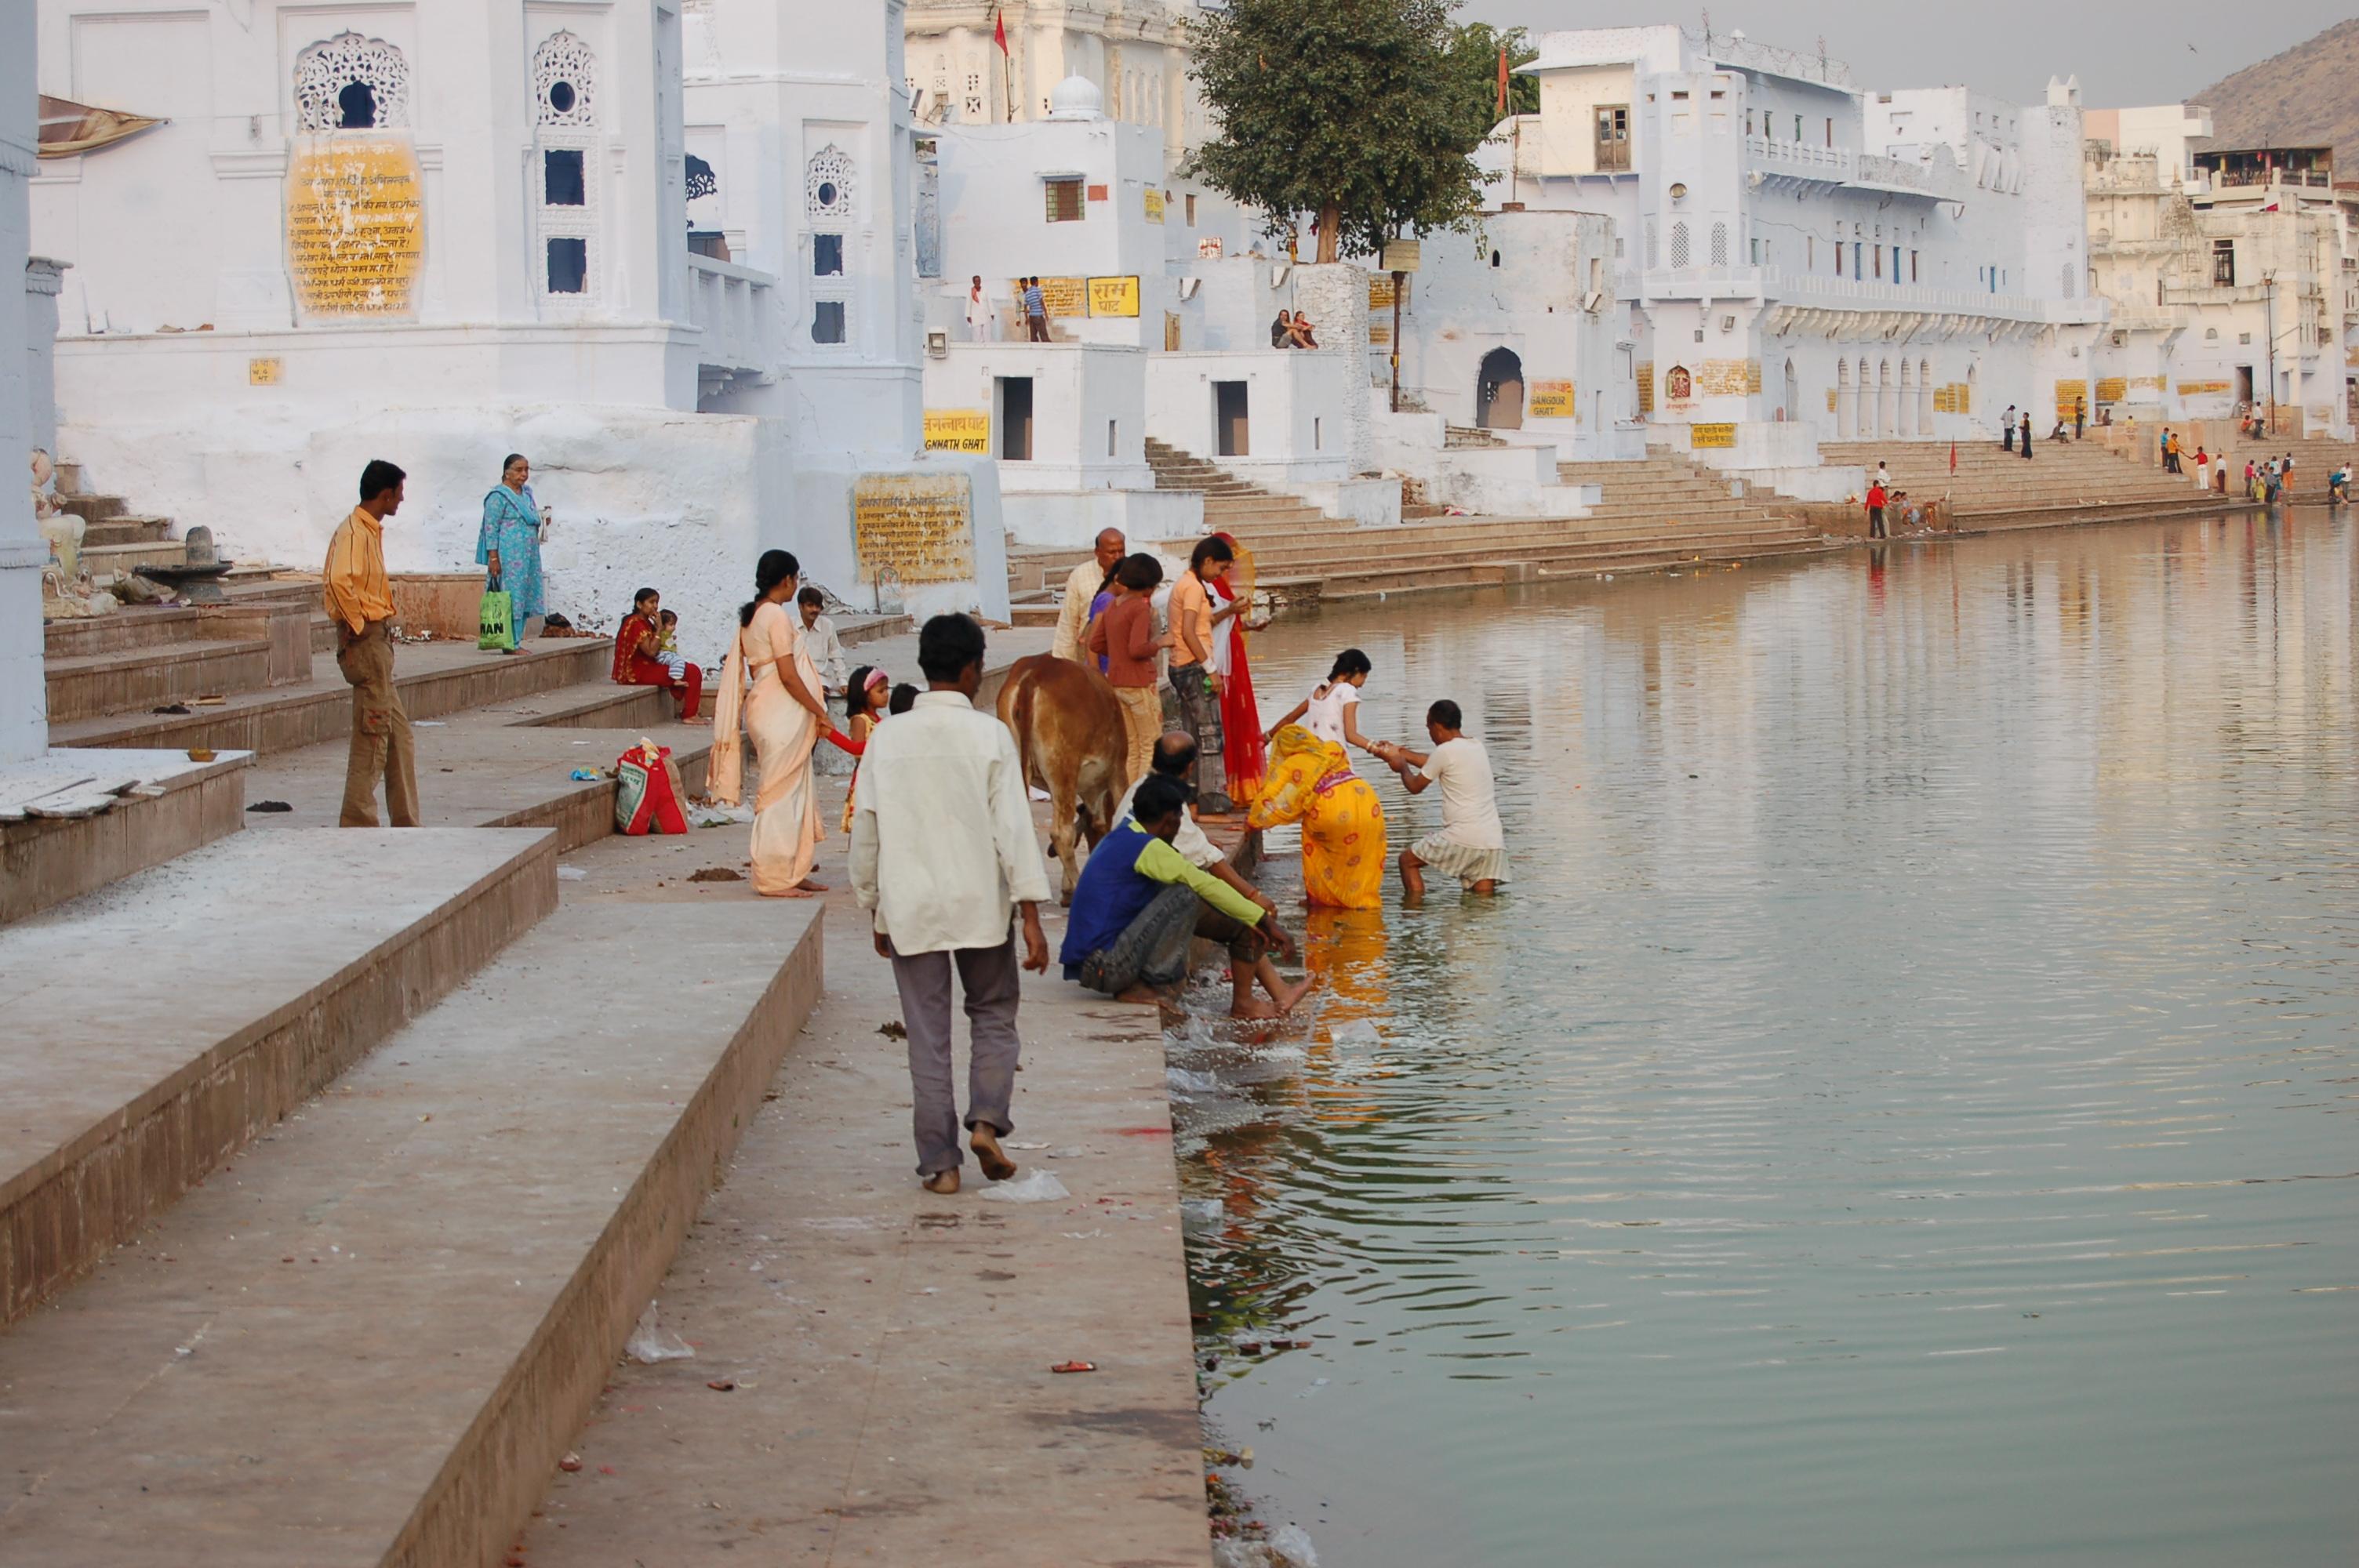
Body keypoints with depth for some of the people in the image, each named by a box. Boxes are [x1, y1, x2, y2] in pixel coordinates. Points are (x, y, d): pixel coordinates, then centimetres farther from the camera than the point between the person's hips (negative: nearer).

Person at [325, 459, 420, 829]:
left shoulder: (370, 531, 16)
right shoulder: (354, 532, -15)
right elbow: (338, 581, -31)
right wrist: (356, 625, -21)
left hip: (378, 639, 10)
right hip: (367, 641, -10)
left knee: (398, 734, 13)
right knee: (373, 735, -7)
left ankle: (406, 824, 18)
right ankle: (357, 824, -4)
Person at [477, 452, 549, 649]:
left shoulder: (526, 493, 17)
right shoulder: (498, 496, -8)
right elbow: (491, 528, -11)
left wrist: (542, 522, 7)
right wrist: (493, 558, -17)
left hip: (528, 556, 8)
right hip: (508, 557, -8)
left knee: (525, 597, 6)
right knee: (511, 597, -9)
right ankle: (510, 645, -8)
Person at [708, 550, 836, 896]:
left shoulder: (750, 616, 13)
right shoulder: (777, 616, -15)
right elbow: (788, 675, -19)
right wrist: (821, 713, -11)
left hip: (765, 708, 10)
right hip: (783, 713, -10)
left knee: (796, 791, 15)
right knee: (781, 793, -4)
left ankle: (793, 872, 20)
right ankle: (775, 879, -1)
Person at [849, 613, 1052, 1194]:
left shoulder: (887, 738, 0)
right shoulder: (989, 735, -6)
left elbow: (865, 831, 4)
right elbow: (1013, 827, -10)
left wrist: (876, 910, 15)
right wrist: (1030, 916, -8)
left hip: (910, 907, 2)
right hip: (981, 905, -1)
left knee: (927, 1037, 6)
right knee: (993, 1015, 17)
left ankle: (939, 1162, 6)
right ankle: (987, 1120, -3)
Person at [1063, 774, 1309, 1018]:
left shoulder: (1120, 840, 16)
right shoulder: (1147, 848, -15)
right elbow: (1208, 886, -17)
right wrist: (1267, 922, -12)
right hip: (1106, 968, -10)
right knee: (1185, 897, -20)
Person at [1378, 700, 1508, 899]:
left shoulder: (1444, 751, -7)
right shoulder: (1477, 747, 16)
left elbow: (1415, 786, 7)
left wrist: (1402, 766, 27)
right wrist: (1402, 753, 41)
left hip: (1462, 837, -7)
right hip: (1492, 840, 7)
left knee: (1408, 860, 14)